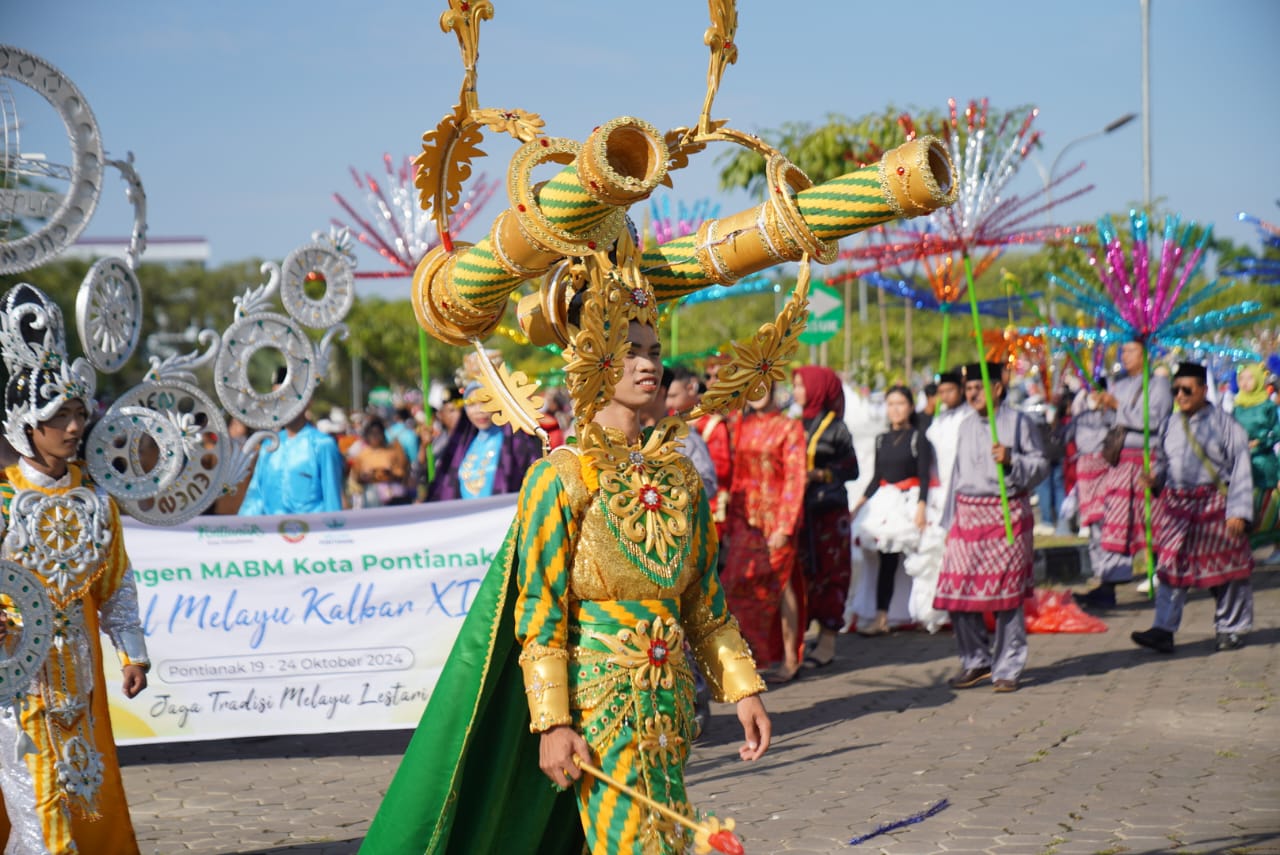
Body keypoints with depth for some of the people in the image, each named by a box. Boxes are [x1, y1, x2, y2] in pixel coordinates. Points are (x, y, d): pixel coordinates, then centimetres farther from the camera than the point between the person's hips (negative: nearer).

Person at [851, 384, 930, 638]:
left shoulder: (918, 438, -2)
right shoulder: (882, 440, 13)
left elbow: (924, 477, -6)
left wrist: (921, 507, -17)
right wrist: (858, 505, 14)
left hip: (910, 501, -4)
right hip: (886, 503, 4)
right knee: (887, 562, -1)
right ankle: (881, 619, -4)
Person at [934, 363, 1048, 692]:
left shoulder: (1017, 422, 0)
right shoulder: (966, 426, 16)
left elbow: (1041, 465, 0)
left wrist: (1011, 461, -18)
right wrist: (950, 521, 18)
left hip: (1006, 514, -5)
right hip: (968, 514, 5)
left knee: (1007, 595, -2)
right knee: (958, 594, -1)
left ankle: (1007, 668, 7)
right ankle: (976, 662, 15)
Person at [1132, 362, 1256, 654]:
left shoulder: (1223, 424, -6)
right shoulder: (1172, 425, 9)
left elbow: (1241, 469, -7)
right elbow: (1164, 462, 21)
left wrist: (1238, 511, -12)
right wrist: (1154, 478, -1)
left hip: (1215, 505, -4)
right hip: (1177, 504, 4)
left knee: (1225, 569, 6)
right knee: (1172, 565, -2)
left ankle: (1232, 629, 20)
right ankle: (1163, 630, -3)